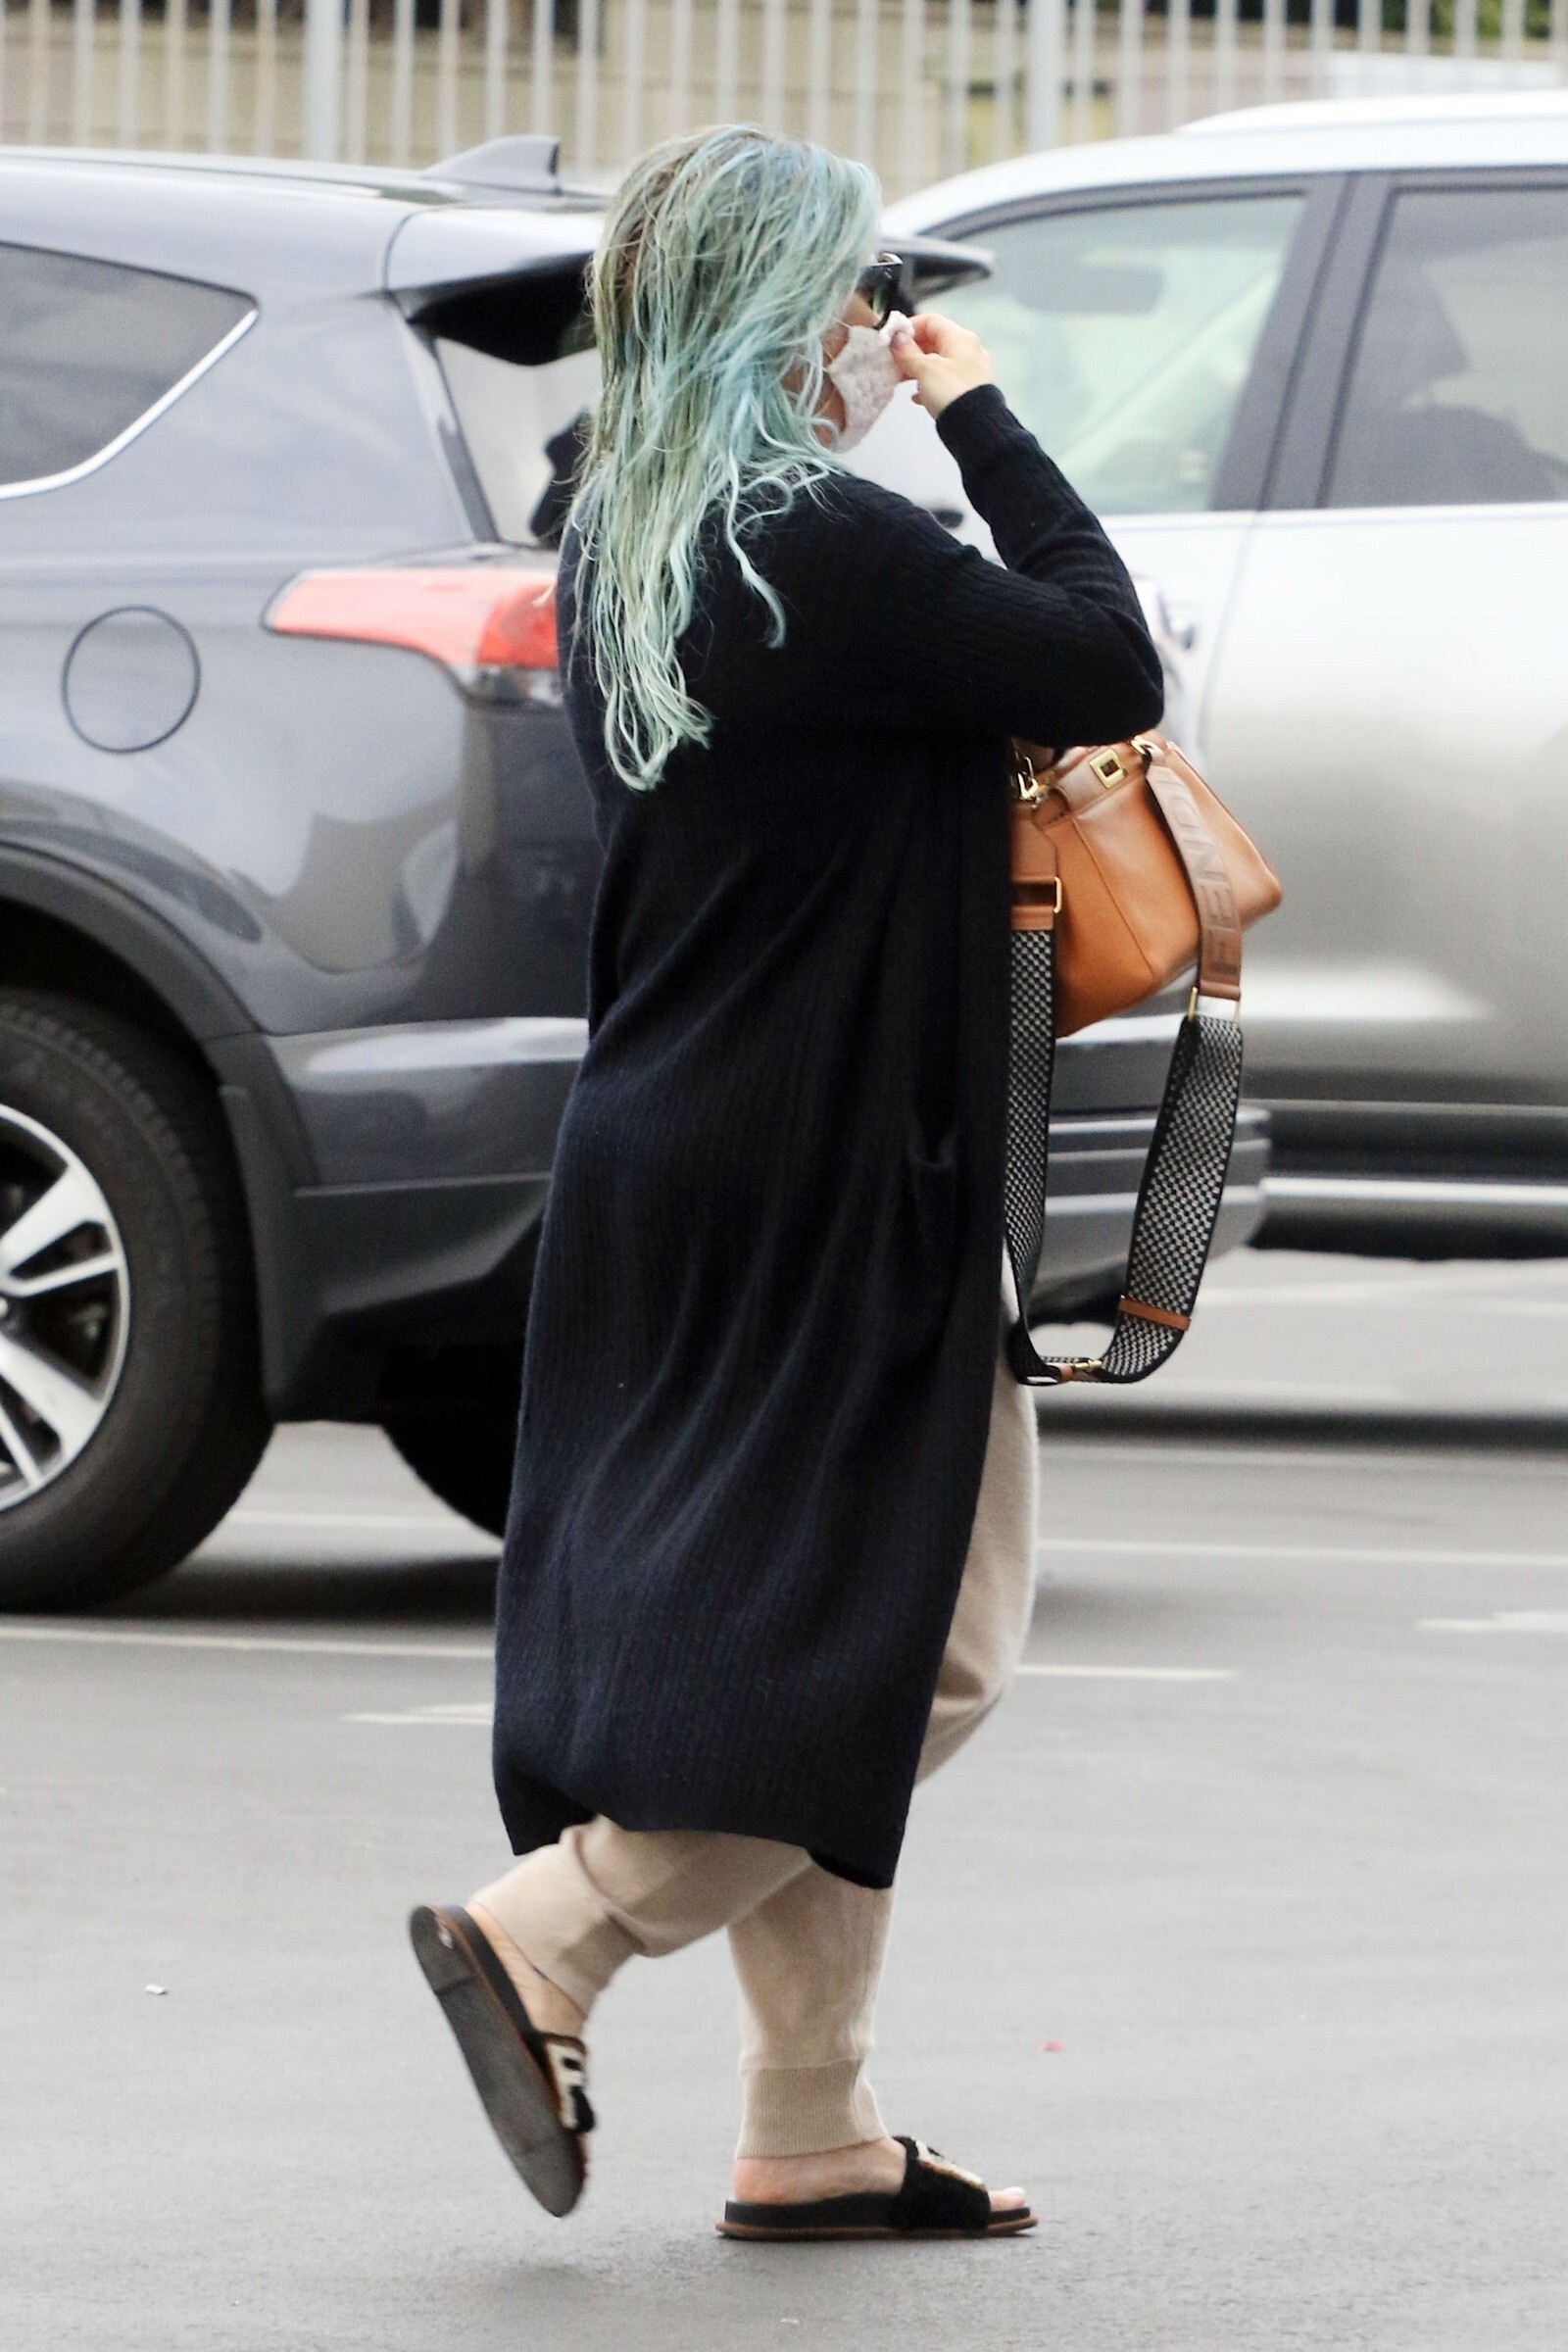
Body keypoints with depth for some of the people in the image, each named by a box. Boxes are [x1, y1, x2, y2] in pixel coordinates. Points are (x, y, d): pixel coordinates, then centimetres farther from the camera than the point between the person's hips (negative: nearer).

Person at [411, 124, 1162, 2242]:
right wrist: (983, 421, -6)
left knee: (786, 1634, 12)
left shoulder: (622, 549, 9)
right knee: (923, 1642, -1)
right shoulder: (832, 553, -18)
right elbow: (1108, 670, -15)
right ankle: (545, 1935, -10)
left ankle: (815, 2137, 13)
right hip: (823, 1182, -9)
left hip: (672, 1165, 9)